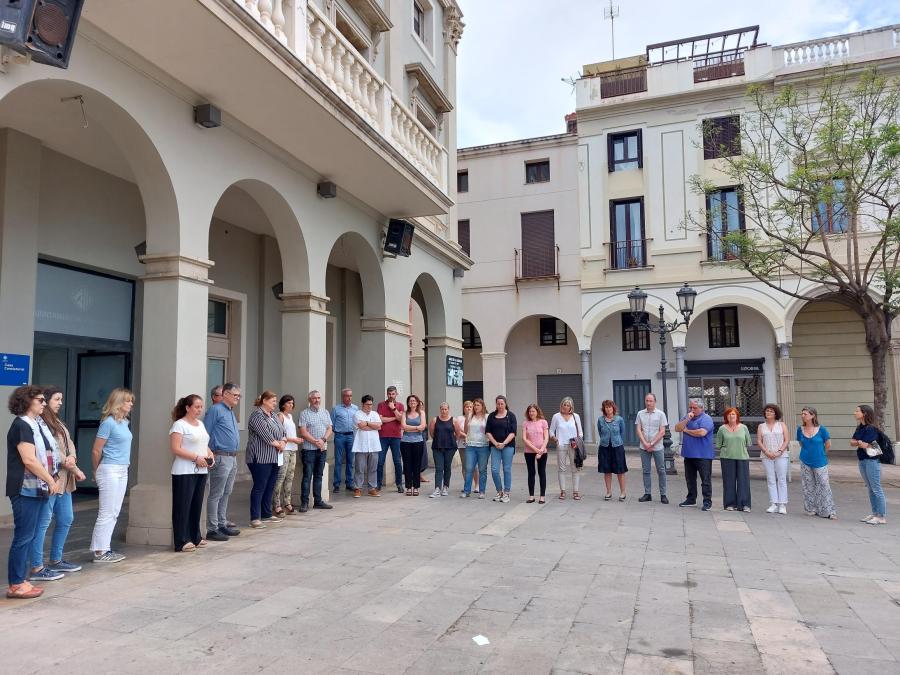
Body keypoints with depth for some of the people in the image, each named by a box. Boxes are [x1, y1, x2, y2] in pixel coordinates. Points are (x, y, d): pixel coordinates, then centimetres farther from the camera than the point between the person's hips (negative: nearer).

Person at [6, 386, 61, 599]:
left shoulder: (33, 425, 16)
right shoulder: (21, 425, -13)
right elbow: (29, 460, -18)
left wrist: (50, 481, 11)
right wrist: (51, 481, -11)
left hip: (34, 489, 9)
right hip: (25, 490, -9)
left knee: (28, 536, 12)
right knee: (23, 537, -3)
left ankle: (21, 580, 19)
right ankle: (16, 585, 4)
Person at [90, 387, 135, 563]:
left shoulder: (124, 422, 10)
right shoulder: (109, 422, -13)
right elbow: (96, 451, -10)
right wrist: (97, 472, 3)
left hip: (123, 471, 8)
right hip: (110, 470, -8)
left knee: (113, 514, 11)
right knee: (106, 513, -2)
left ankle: (105, 548, 19)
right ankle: (99, 552, 6)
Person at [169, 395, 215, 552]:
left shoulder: (200, 424, 16)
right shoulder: (179, 425, -8)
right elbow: (175, 449, -16)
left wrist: (210, 454, 3)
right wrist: (196, 458, -20)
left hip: (201, 471, 8)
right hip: (184, 472, -7)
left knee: (197, 505, 12)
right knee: (183, 506, -3)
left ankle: (195, 536, 22)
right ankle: (181, 542, 2)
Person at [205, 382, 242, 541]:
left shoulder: (231, 412, 17)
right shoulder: (215, 410, -10)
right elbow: (205, 434, -14)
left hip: (233, 458, 9)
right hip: (221, 458, -9)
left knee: (226, 494, 15)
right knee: (216, 495, -3)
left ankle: (222, 524, 24)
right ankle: (212, 529, 1)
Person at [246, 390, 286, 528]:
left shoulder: (273, 415, 17)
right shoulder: (257, 415, -11)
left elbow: (282, 431, 16)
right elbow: (265, 434, -18)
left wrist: (283, 442, -4)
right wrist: (278, 444, -7)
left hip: (274, 458, 9)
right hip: (261, 458, -9)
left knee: (270, 487, 13)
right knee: (259, 487, -6)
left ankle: (267, 514, 23)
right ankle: (255, 518, -1)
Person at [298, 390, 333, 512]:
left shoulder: (325, 412, 13)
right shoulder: (305, 413, -3)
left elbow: (329, 429, 8)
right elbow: (303, 432, -10)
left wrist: (323, 440, -10)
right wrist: (315, 441, -14)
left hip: (323, 449, 5)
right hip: (309, 449, -5)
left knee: (318, 476, 11)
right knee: (307, 476, -4)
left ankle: (318, 501, 18)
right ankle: (304, 503, 2)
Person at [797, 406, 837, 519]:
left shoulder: (821, 429, -11)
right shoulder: (800, 429, -1)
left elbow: (828, 445, 0)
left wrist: (820, 454, 10)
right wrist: (808, 453, 10)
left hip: (819, 462, -3)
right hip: (805, 462, 3)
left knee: (823, 486, -4)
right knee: (808, 487, 8)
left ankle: (829, 511, 3)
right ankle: (811, 510, 19)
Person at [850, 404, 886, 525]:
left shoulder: (871, 429, -15)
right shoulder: (859, 428, 11)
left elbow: (864, 445, -19)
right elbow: (852, 443, 6)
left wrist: (857, 442, 0)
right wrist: (861, 443, -11)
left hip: (872, 461, -9)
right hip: (862, 461, 9)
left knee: (876, 489, -4)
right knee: (870, 488, 14)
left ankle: (881, 517, 1)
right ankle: (874, 513, 22)